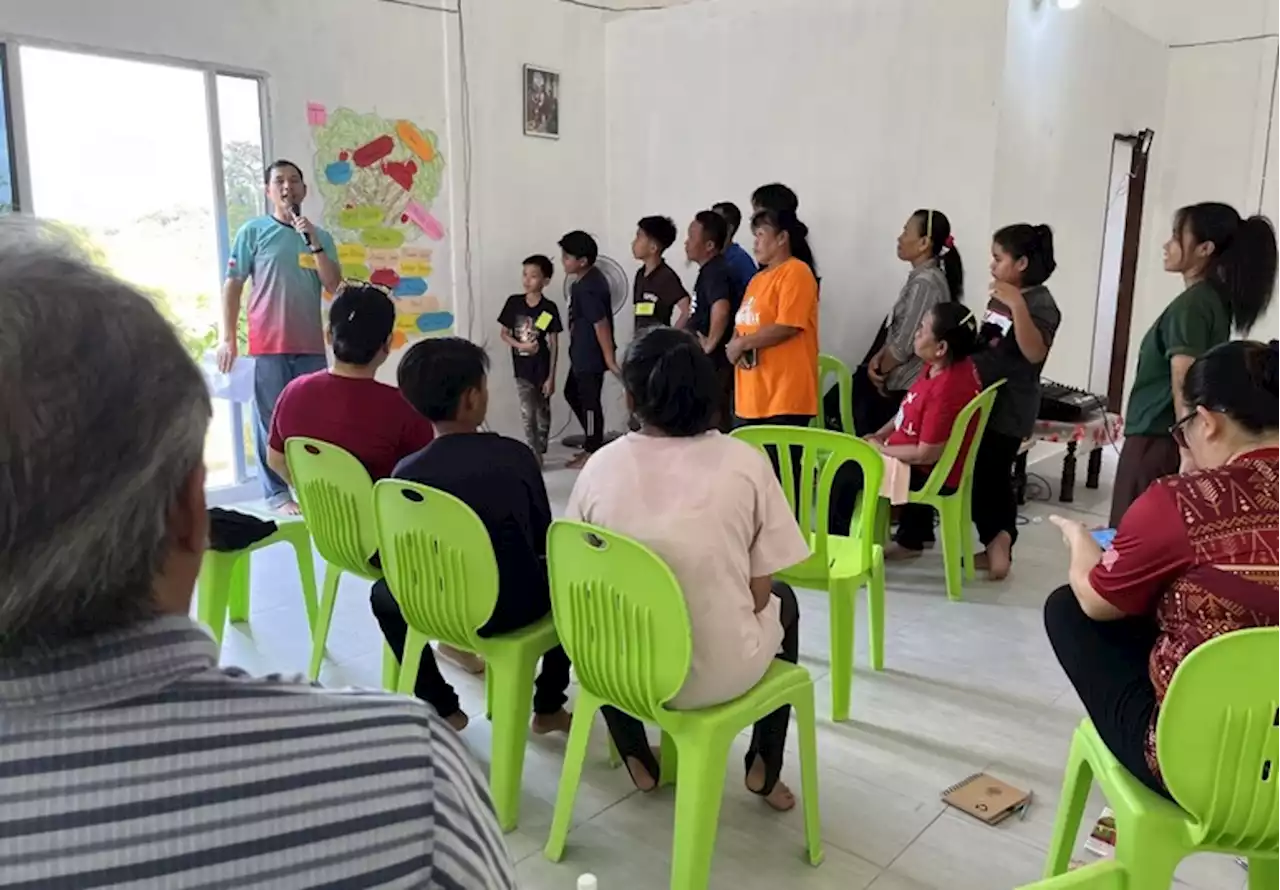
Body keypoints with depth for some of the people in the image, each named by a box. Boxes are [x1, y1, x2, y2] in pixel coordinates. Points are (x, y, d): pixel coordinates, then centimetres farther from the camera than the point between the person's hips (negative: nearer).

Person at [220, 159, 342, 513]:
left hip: (311, 346, 3)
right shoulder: (253, 231, 2)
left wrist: (312, 242, -10)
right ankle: (277, 493, 7)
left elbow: (334, 286, 0)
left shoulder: (320, 236, 10)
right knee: (272, 421, 0)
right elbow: (232, 286, 1)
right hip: (268, 346, -3)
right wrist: (228, 338, -4)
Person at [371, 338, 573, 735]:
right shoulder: (516, 455, -12)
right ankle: (549, 708, 31)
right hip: (517, 607, 0)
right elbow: (542, 538, 1)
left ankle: (443, 708, 30)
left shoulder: (406, 472, -12)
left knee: (384, 594, 32)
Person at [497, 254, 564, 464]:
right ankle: (534, 455, 7)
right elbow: (503, 333, 5)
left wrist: (551, 377, -8)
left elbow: (554, 345, -6)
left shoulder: (549, 308, -9)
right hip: (522, 368, 1)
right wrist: (521, 345, -15)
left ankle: (538, 453, 27)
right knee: (527, 413, -2)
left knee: (542, 413, 12)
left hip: (542, 369, -1)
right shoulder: (514, 302, -3)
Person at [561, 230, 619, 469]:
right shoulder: (592, 278, 7)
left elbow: (601, 325, -25)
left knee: (589, 401, 1)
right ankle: (594, 442, 30)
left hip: (591, 355, -10)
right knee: (572, 394, 20)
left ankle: (592, 452, 13)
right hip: (582, 353, 10)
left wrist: (610, 359, -22)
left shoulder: (587, 289, -24)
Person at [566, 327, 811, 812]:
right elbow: (759, 593, -7)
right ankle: (764, 769, 33)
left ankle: (637, 760, 38)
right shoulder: (745, 462, -13)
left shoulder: (601, 466, -9)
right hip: (720, 673, -1)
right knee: (783, 601, 30)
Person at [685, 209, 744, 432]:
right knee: (715, 423, 15)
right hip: (708, 364, 10)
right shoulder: (711, 269, 12)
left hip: (714, 363, -10)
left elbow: (721, 310, -35)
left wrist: (710, 344, -23)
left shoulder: (715, 271, -18)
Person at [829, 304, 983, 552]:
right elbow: (910, 411, 11)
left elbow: (926, 455, -28)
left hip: (934, 476, -10)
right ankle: (915, 537, 38)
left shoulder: (947, 390, -34)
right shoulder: (945, 365, -5)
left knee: (845, 474, -5)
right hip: (925, 462, 10)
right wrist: (880, 434, 2)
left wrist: (880, 447, -16)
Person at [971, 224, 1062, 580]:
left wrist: (1017, 306, -33)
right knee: (979, 477, 10)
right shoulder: (998, 298, 11)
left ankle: (999, 545, 9)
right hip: (982, 401, 8)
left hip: (1009, 410, -8)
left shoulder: (1041, 304, -13)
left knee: (993, 477, -3)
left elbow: (1035, 353, -28)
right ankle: (995, 546, 19)